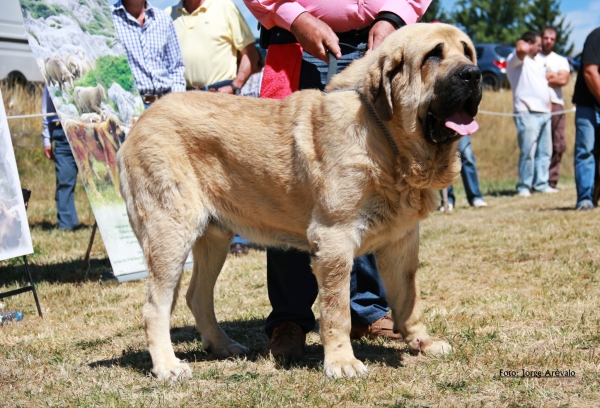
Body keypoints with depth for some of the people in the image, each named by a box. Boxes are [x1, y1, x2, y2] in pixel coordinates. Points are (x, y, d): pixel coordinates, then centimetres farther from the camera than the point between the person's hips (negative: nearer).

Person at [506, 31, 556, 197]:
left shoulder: (537, 63, 26)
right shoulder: (516, 60, -1)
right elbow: (521, 49, -25)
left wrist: (548, 104, 18)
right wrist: (521, 43, -3)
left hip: (544, 113, 9)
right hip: (527, 113, -9)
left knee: (545, 152, 8)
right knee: (528, 152, -11)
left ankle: (541, 184, 13)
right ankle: (524, 187, -5)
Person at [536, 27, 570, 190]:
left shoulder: (561, 60, 22)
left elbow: (563, 80, 3)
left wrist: (542, 78, 2)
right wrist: (552, 76, 1)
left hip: (556, 104, 3)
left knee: (558, 145, -3)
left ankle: (551, 181, 3)